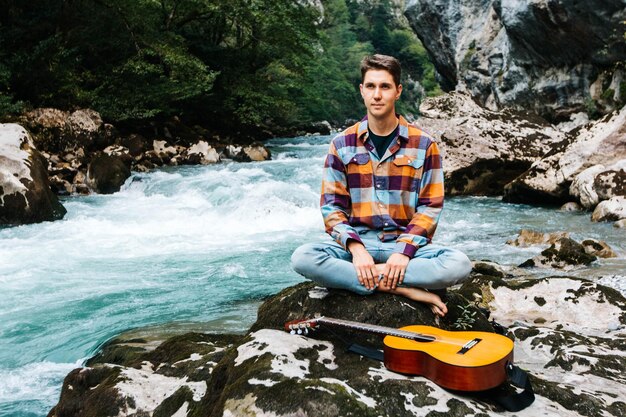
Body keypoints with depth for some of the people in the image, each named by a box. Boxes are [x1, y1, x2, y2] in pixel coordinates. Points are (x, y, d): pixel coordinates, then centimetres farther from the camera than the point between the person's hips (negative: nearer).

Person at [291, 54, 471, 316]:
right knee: (302, 258, -29)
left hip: (406, 244, -1)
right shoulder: (342, 144, 4)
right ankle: (406, 290, -25)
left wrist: (404, 251, -16)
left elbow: (430, 207, -1)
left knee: (459, 264, -29)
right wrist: (356, 248, -17)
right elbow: (332, 206, 0)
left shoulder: (423, 145, 2)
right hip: (357, 244, 1)